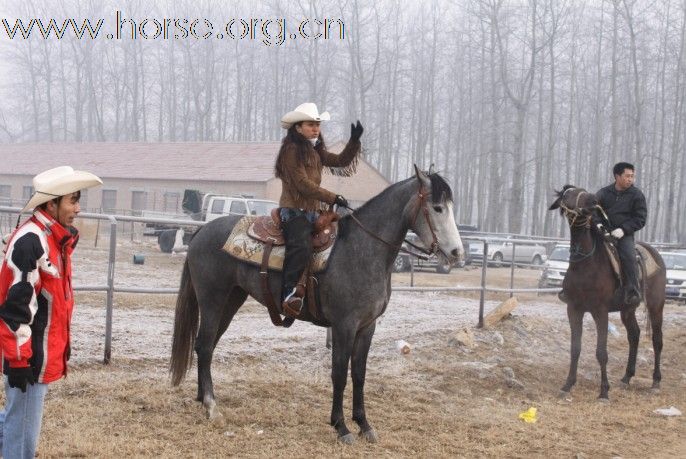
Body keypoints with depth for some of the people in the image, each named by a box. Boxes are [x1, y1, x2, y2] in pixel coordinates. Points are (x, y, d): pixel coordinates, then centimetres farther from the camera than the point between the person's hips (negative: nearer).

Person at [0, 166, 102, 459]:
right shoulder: (29, 241, -21)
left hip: (46, 351, 9)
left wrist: (62, 344, 22)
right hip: (30, 355, -9)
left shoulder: (57, 238, 8)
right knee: (24, 427, 3)